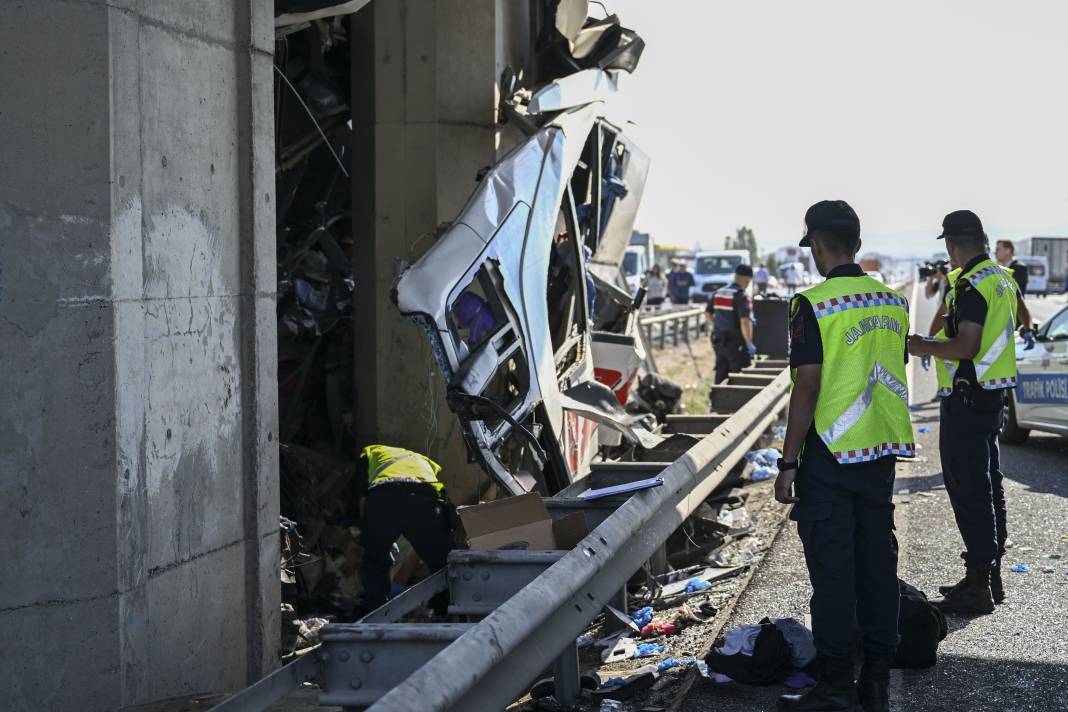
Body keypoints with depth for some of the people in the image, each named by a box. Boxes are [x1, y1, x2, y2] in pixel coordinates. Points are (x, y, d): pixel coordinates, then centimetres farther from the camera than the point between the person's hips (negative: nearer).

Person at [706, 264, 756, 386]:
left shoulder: (718, 293, 7)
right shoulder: (741, 296, -16)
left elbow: (707, 313, 19)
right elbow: (745, 322, -23)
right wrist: (749, 344, -16)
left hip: (719, 340, 7)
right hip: (735, 343, -7)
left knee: (721, 375, 14)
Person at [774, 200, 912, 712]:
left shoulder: (813, 305, -13)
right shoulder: (893, 303, 7)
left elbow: (807, 389, -16)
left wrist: (788, 463, -11)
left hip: (830, 454, -6)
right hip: (882, 452, 6)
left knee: (832, 571, 0)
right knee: (877, 564, 11)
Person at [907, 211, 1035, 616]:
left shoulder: (971, 286, -19)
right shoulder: (1002, 278, 11)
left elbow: (967, 346, -26)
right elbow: (1020, 309, 32)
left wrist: (924, 347, -12)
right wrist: (1026, 330, 53)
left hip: (967, 397, -10)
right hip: (993, 395, 10)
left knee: (968, 490, -8)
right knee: (989, 486, 15)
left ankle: (977, 585, -7)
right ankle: (992, 576, 23)